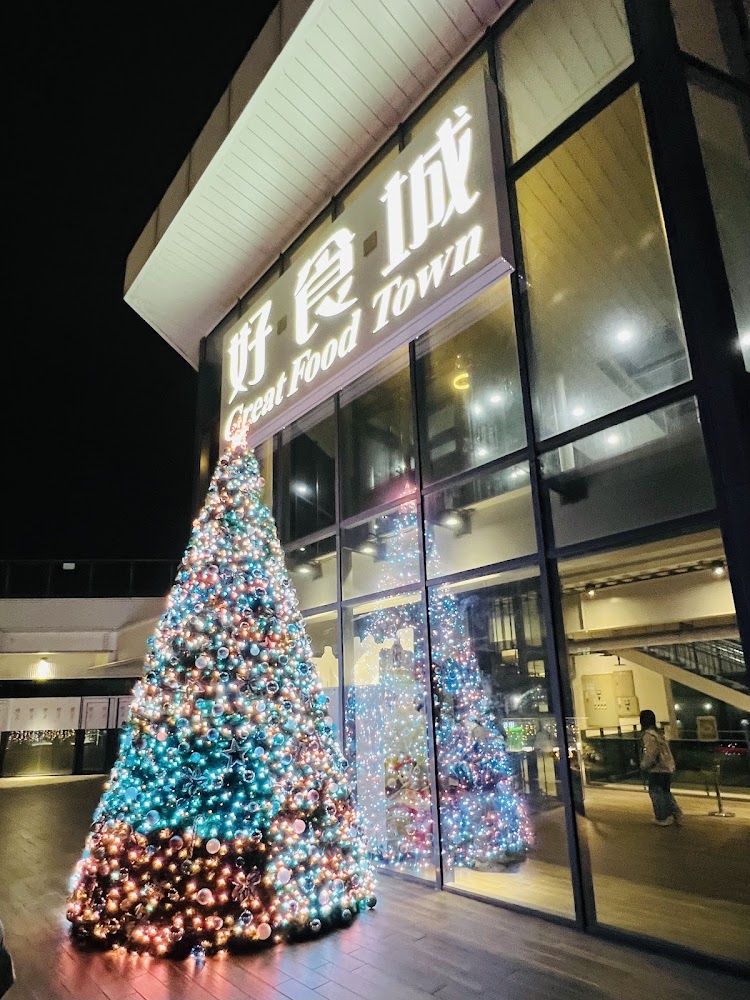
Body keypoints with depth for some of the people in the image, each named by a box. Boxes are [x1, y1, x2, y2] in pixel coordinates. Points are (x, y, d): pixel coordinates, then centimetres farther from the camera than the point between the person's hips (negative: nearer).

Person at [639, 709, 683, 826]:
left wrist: (644, 765, -10)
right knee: (666, 792, 20)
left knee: (656, 793, 4)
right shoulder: (659, 733, 11)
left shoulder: (649, 735, -18)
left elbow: (651, 754, -24)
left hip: (656, 770, -9)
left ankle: (662, 818, 10)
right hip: (668, 768, 9)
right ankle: (676, 814, 21)